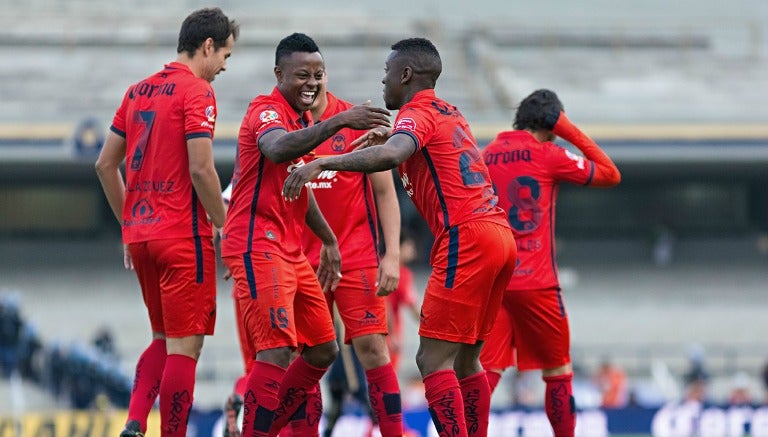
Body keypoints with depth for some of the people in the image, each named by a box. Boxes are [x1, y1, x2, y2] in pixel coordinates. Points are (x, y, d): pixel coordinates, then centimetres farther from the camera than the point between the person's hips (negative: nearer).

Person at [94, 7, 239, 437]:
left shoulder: (137, 91, 13)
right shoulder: (197, 91, -9)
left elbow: (105, 165, 16)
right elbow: (201, 169, -18)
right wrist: (226, 228, -8)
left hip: (140, 235, 8)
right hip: (184, 236, -8)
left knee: (164, 339, 18)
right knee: (184, 347, -2)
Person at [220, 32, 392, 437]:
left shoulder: (303, 119, 16)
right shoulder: (267, 110, -13)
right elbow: (277, 150, -38)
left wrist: (328, 239, 33)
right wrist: (340, 121, -47)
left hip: (290, 249, 10)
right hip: (259, 246, -10)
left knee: (322, 350, 14)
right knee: (277, 351, -19)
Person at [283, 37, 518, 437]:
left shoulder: (417, 114, -5)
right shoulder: (449, 113, 22)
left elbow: (390, 156, -27)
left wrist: (322, 163, -28)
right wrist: (391, 138, 33)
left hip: (466, 236, -9)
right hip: (499, 233, 9)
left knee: (433, 359, -10)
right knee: (464, 359, 14)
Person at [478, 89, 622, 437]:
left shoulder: (487, 155, 11)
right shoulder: (547, 155, -4)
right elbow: (611, 175, 4)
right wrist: (573, 133, 8)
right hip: (535, 283, -4)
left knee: (486, 371, -3)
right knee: (557, 371, 11)